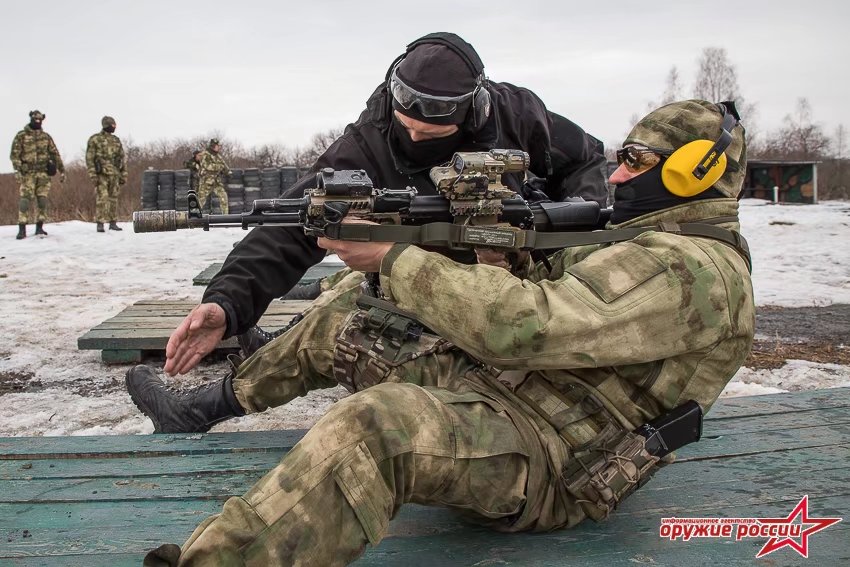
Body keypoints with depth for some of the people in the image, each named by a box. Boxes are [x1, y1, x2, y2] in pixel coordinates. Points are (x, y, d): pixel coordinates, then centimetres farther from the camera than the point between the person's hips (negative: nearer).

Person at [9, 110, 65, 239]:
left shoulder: (46, 136, 13)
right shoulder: (21, 136, 3)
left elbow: (55, 154, 14)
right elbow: (15, 154, -3)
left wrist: (62, 170, 8)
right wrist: (17, 170, -16)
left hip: (43, 173, 3)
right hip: (28, 173, -3)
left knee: (42, 200, 2)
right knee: (24, 200, -8)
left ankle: (39, 227, 10)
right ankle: (22, 229, -7)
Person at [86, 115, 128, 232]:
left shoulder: (116, 140, 14)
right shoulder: (95, 139, -1)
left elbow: (122, 158, 17)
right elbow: (89, 158, -5)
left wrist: (124, 175, 11)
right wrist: (92, 175, -13)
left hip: (115, 174, 5)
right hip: (101, 174, -5)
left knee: (113, 198, 7)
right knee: (101, 198, -9)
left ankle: (113, 223, 13)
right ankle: (100, 224, -8)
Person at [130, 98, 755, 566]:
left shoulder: (694, 272, -17)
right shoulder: (644, 238, 17)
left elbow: (525, 326, -28)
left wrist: (396, 258, -20)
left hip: (548, 459, -10)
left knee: (373, 425, -40)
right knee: (344, 311, 13)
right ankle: (208, 408, 29)